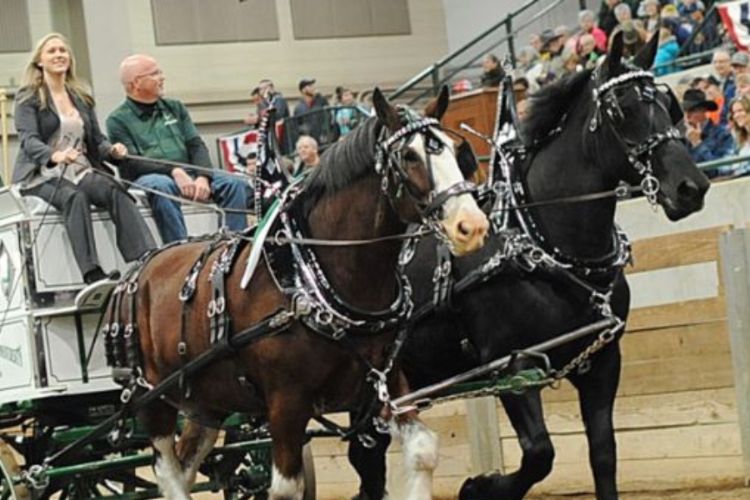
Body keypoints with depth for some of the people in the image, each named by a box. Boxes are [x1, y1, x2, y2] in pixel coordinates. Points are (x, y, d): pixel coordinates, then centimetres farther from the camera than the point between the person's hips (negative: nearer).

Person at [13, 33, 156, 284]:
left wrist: (112, 149, -9)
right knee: (75, 196, -37)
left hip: (81, 171, 4)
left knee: (114, 191, -28)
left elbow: (96, 139, 16)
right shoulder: (28, 98, 3)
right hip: (41, 175, -4)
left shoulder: (82, 97, 20)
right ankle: (92, 273, -46)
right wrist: (55, 155, -34)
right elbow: (28, 140, -12)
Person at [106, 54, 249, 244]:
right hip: (147, 177, -5)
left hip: (187, 174, 5)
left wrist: (202, 177, -11)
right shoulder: (118, 120, 4)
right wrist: (174, 171, -22)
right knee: (162, 187, -40)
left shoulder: (175, 108, 20)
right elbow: (131, 164, -8)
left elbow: (197, 146, 11)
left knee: (235, 184, -19)